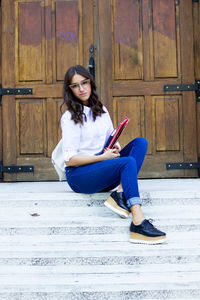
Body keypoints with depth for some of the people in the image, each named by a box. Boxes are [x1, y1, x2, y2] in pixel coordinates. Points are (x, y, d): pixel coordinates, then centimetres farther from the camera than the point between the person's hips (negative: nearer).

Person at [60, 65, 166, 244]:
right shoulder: (70, 117, -6)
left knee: (140, 142, -11)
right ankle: (138, 222, -44)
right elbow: (70, 160, -11)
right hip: (78, 175, -7)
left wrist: (115, 148, -3)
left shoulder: (101, 110, 15)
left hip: (102, 168, 7)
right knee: (128, 162, -31)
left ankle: (119, 193, -28)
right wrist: (102, 157, -17)